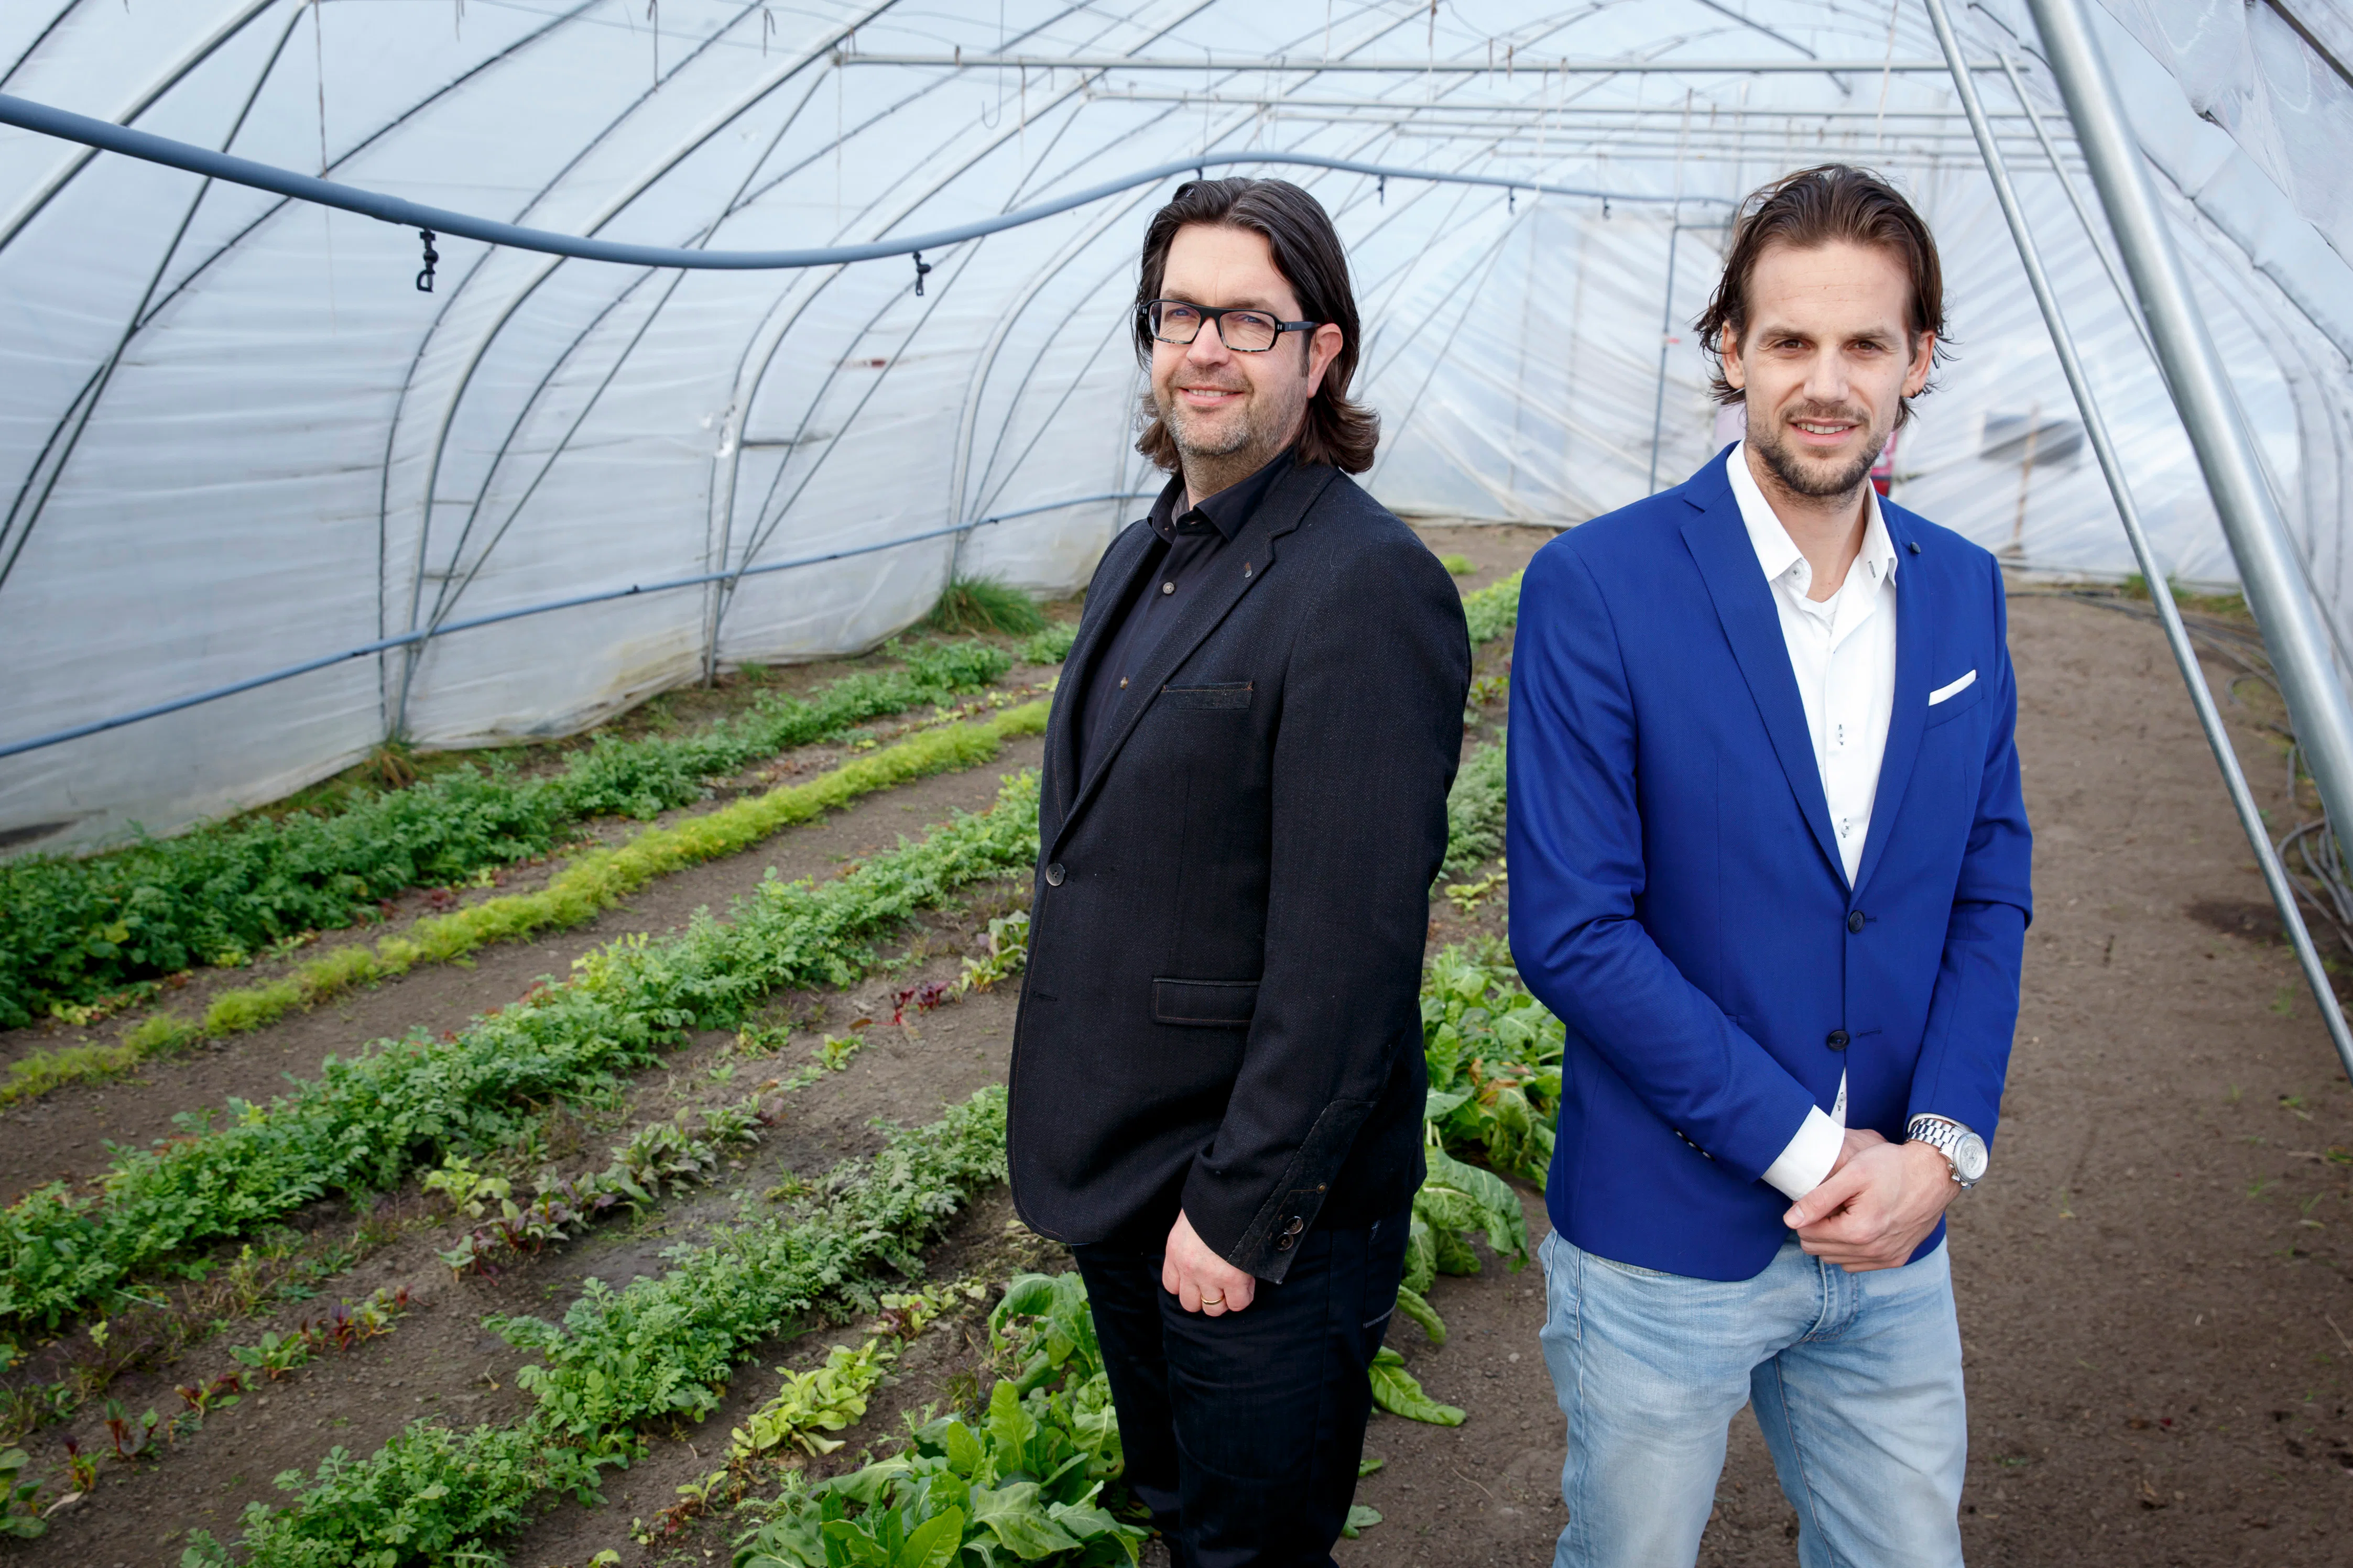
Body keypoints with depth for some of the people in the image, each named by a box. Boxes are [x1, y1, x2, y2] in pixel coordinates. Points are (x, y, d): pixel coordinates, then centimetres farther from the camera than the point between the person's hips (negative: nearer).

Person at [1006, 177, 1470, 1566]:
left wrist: (1243, 1209, -20)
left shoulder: (1368, 587, -21)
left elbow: (1350, 945, -24)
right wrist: (1076, 1131, 17)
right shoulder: (1144, 557, 9)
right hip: (1119, 1184, 8)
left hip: (1260, 1204, -8)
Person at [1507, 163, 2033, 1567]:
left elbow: (1991, 893, 5)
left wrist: (1946, 1145, -9)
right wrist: (1807, 1150, -16)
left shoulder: (1962, 590, 2)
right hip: (1667, 1241, -4)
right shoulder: (1596, 590, -15)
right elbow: (1570, 929, -18)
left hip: (1896, 1237, 4)